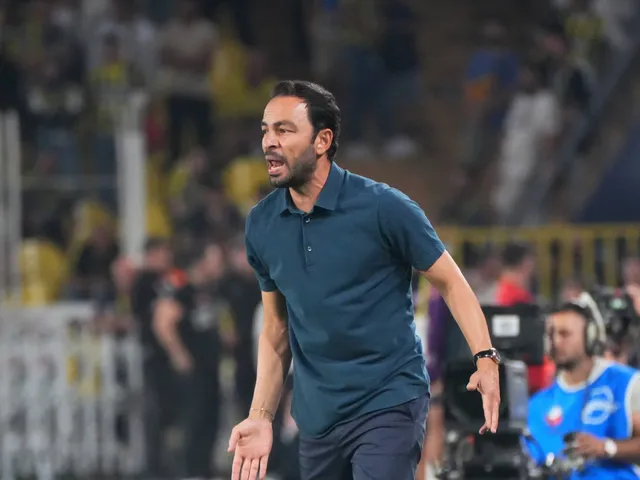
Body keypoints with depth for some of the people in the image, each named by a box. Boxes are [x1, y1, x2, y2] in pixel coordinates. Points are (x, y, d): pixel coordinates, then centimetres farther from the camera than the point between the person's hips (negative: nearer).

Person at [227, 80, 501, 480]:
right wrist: (261, 416, 7)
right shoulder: (261, 226, 4)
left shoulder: (383, 207, -11)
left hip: (389, 405, -6)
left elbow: (450, 282, -4)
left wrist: (486, 358, -16)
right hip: (316, 415, 6)